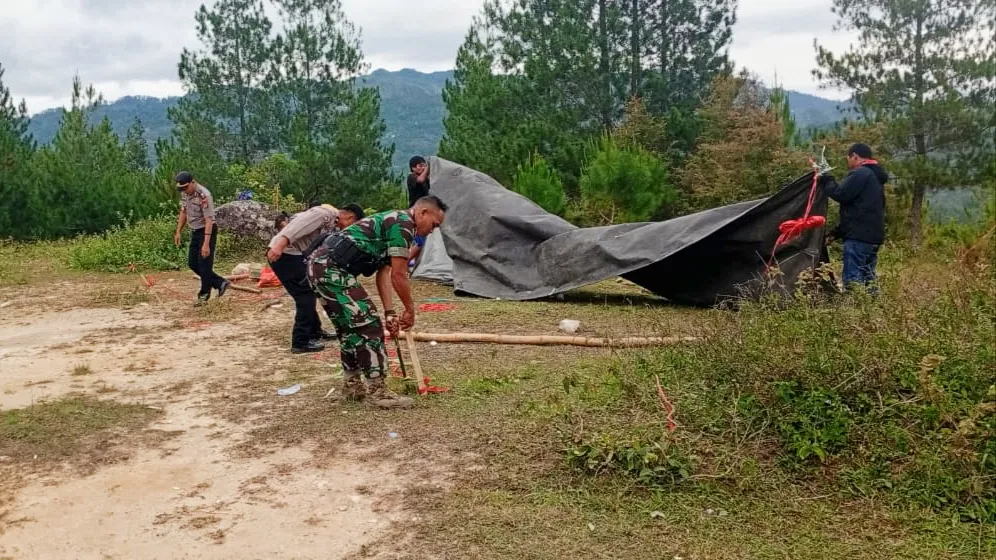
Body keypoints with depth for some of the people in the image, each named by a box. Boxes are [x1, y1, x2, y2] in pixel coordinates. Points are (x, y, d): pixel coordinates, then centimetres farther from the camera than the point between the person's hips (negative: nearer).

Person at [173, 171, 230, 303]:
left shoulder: (204, 195, -25)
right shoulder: (184, 193, 0)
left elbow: (209, 221, -27)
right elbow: (183, 212, 16)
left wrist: (206, 244, -30)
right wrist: (178, 232, 11)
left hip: (207, 231, -9)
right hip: (195, 232, 9)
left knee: (204, 264, -3)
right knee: (192, 263, 11)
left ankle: (204, 294, 12)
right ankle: (220, 283, 19)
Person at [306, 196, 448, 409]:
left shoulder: (392, 223, 23)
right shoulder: (403, 223, -8)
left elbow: (384, 274, 20)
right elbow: (399, 275, -9)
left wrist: (390, 313, 15)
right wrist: (410, 310, 4)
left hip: (320, 265, 11)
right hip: (332, 268, -11)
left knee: (350, 327, 19)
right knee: (368, 325, -6)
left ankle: (352, 385, 27)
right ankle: (377, 391, -1)